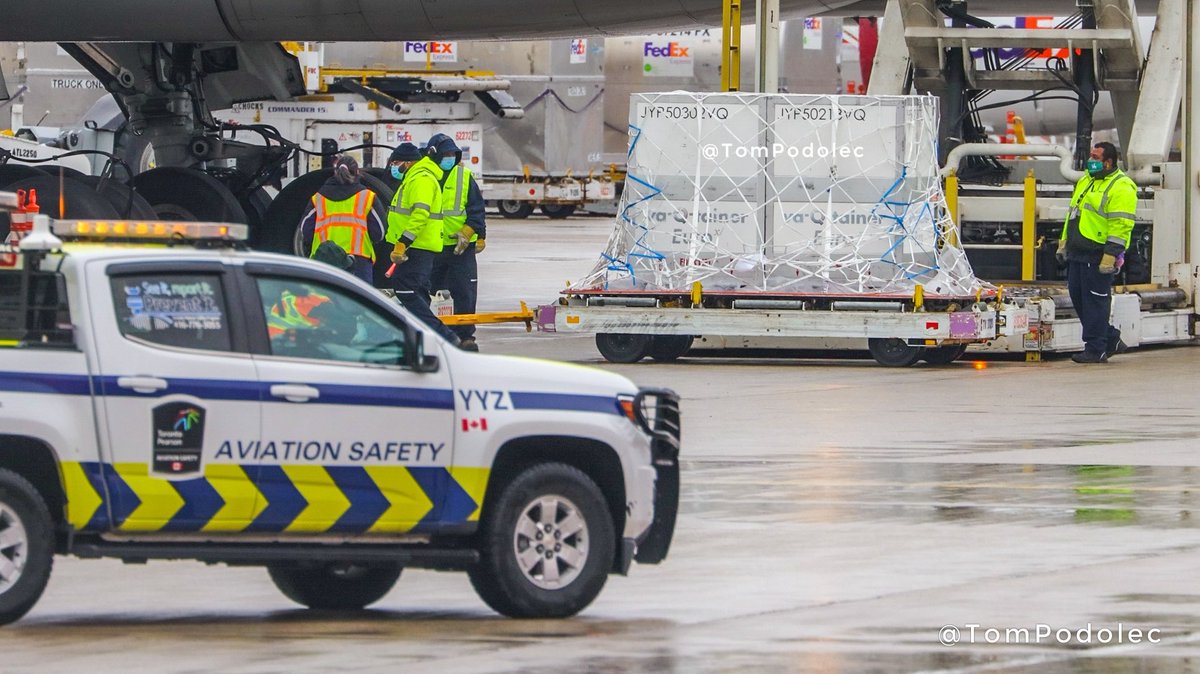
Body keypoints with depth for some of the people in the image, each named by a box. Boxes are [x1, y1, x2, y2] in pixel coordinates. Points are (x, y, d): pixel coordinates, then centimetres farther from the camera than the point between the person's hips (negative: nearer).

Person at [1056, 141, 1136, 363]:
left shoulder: (1120, 188, -12)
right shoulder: (1086, 181, 18)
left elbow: (1121, 225, -18)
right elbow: (1073, 214, 26)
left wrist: (1110, 255, -22)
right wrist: (1064, 241, 22)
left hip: (1098, 256, -9)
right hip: (1078, 253, 9)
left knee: (1095, 301, -5)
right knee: (1078, 297, 12)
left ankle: (1096, 349, 2)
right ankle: (1111, 340, 22)